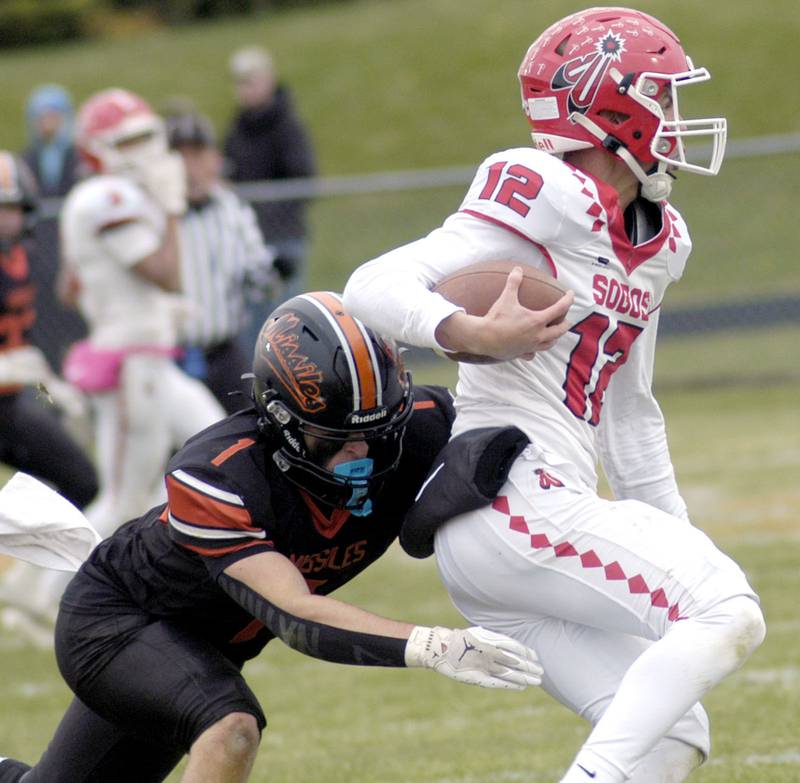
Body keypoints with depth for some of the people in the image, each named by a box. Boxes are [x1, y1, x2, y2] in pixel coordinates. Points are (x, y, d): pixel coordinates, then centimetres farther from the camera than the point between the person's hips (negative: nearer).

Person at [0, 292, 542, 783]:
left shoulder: (411, 433, -25)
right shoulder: (216, 478, -39)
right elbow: (295, 616, -46)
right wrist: (430, 647, -57)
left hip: (199, 644, 7)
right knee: (231, 728, -34)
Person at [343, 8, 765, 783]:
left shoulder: (657, 242, 16)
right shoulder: (545, 201, -10)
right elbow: (373, 288, -16)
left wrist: (674, 539, 23)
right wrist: (471, 332, -34)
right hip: (508, 504, -9)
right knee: (728, 614, -17)